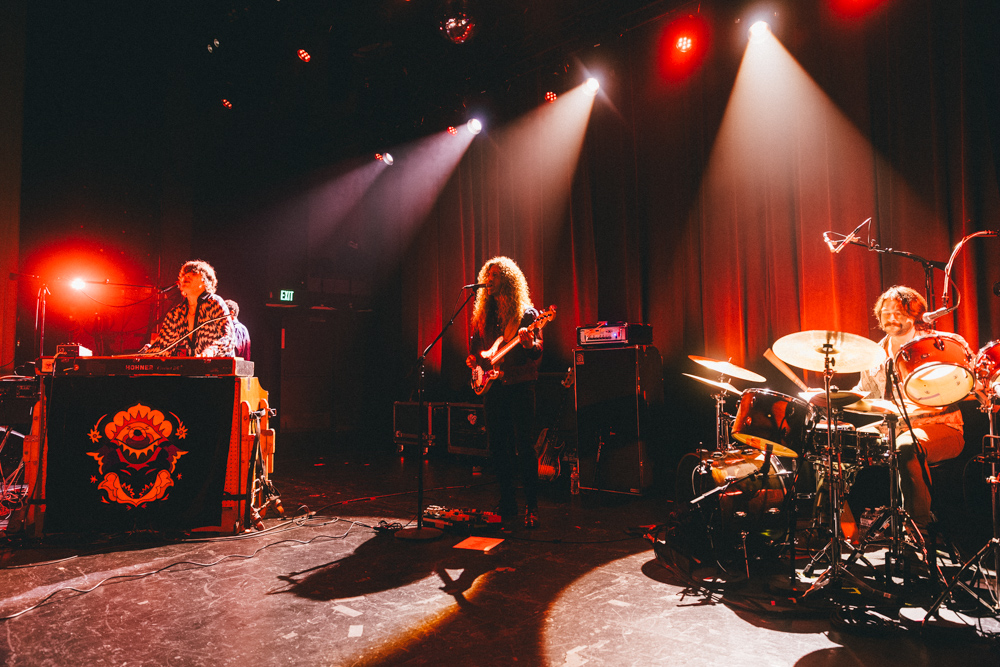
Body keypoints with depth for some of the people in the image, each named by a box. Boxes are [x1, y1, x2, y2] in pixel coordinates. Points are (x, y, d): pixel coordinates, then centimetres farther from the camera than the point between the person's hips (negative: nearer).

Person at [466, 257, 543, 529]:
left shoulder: (526, 313, -2)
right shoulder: (483, 314, 14)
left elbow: (538, 351, -8)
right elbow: (475, 343, 25)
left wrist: (529, 344, -29)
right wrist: (473, 359, 5)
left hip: (520, 385, -5)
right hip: (492, 386, 5)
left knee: (524, 447, -5)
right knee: (498, 447, 8)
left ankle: (532, 507, 6)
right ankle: (507, 505, 19)